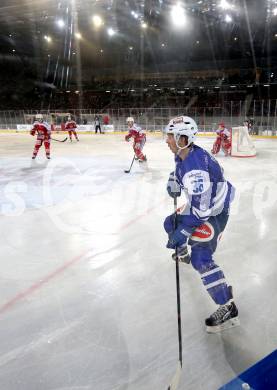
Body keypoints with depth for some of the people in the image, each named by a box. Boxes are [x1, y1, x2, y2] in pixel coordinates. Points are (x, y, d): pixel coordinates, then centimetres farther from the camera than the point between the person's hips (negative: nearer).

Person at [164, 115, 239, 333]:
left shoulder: (196, 167, -35)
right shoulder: (183, 154, -4)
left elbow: (200, 210, -35)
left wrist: (182, 233, -31)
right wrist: (174, 181, 6)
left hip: (214, 212, -10)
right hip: (199, 204, 10)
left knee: (201, 258, -18)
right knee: (171, 224, 23)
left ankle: (228, 309, -11)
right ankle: (181, 251, 54)